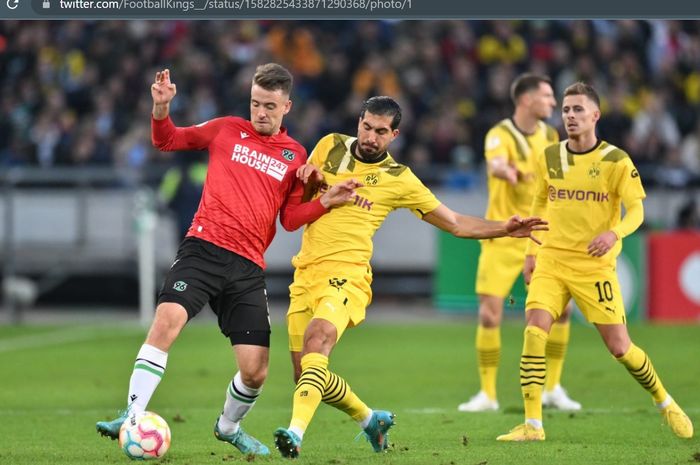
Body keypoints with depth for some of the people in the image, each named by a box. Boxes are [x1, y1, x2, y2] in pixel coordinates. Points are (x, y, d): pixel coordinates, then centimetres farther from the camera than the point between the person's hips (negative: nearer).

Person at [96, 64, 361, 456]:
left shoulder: (295, 156, 13)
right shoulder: (228, 130, 10)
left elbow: (291, 218, 12)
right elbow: (167, 140, 16)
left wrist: (326, 202, -3)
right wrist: (162, 108, -3)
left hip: (248, 266, 2)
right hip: (204, 248, -2)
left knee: (256, 371, -3)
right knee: (167, 320, -28)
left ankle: (229, 426, 29)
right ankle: (132, 419, -24)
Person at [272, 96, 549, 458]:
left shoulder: (399, 180, 3)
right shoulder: (330, 147, 11)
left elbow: (456, 223, 9)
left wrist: (505, 229, -5)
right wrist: (310, 177, -2)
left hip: (346, 275, -5)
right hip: (305, 274, 5)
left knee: (318, 336, -34)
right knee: (307, 377, 6)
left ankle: (296, 431, -46)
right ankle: (370, 419, 33)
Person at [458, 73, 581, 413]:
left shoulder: (550, 135, 6)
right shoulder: (500, 135, -14)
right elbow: (495, 165, -37)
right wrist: (507, 171, -60)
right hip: (502, 238, -5)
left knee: (561, 307, -2)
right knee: (489, 314, -9)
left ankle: (552, 388, 13)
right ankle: (487, 394, 3)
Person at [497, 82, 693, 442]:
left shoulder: (616, 162, -5)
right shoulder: (549, 158, 6)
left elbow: (636, 211, -8)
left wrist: (614, 233, -29)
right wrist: (531, 252, 14)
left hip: (594, 264, -3)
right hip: (551, 260, 3)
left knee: (619, 347, -2)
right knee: (534, 331, -18)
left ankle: (664, 403, 25)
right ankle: (532, 425, -14)